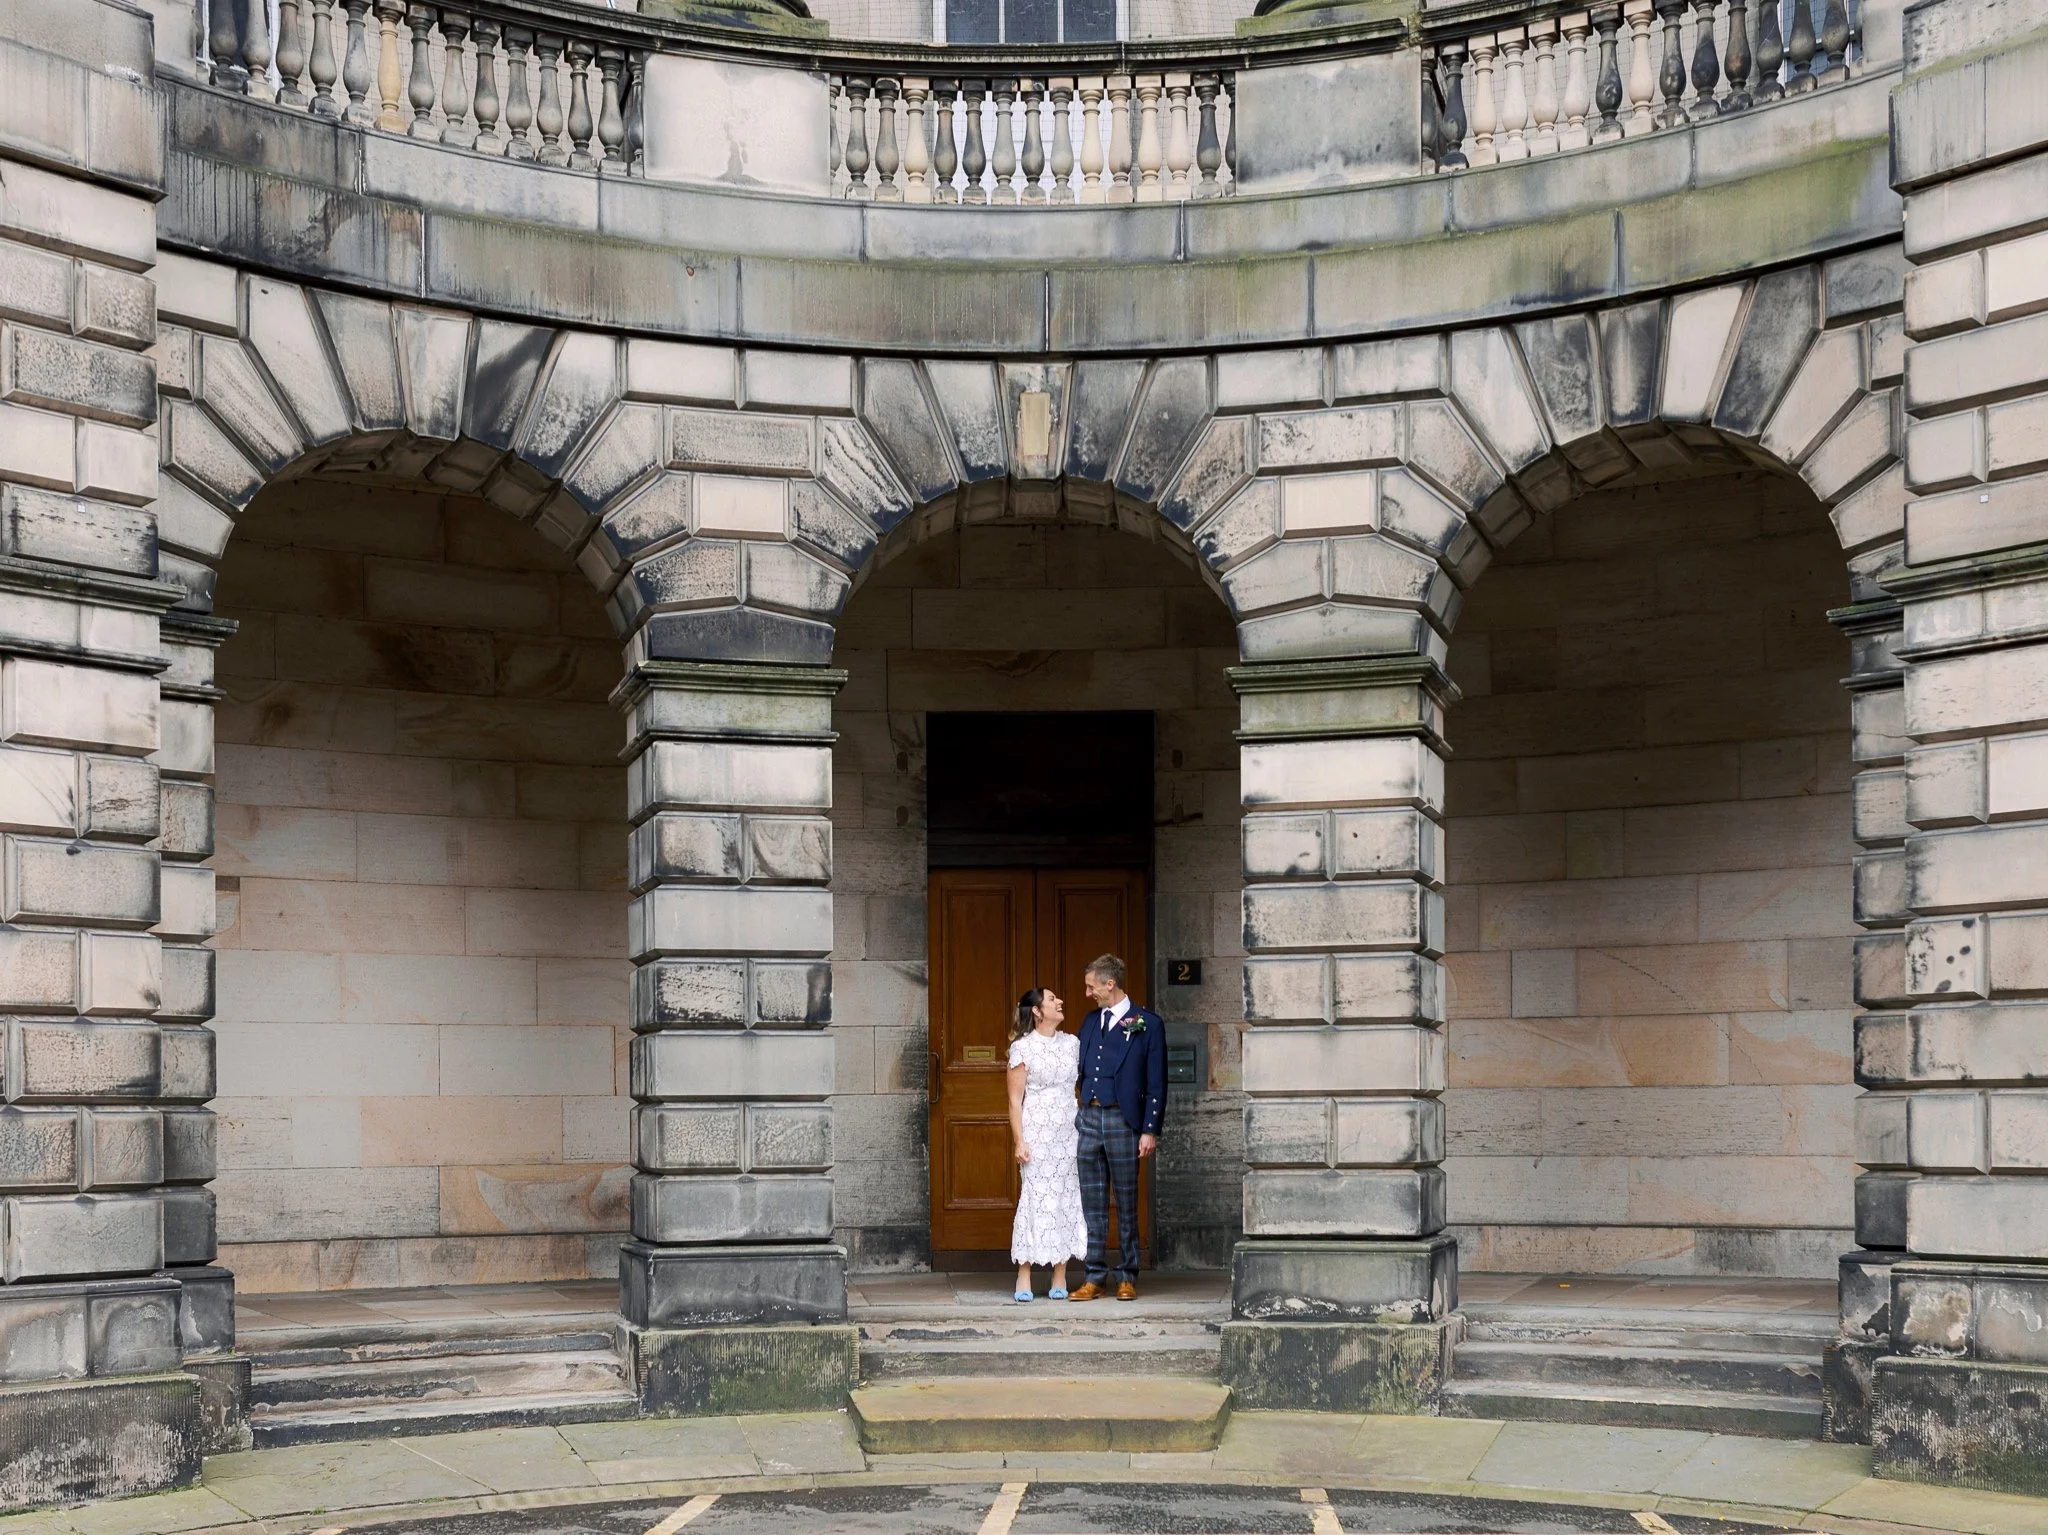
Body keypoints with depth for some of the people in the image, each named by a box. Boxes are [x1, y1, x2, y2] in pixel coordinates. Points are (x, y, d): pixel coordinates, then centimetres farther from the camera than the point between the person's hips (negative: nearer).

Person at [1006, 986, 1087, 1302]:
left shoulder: (1072, 1043, 10)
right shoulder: (1023, 1048, -3)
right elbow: (1015, 1100, -4)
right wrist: (1019, 1141, -9)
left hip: (1069, 1131, 4)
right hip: (1037, 1131, -4)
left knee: (1067, 1198, 3)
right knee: (1036, 1197, -6)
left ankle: (1060, 1278, 8)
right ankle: (1024, 1278, 0)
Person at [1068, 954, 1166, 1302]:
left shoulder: (1147, 1023, -3)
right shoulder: (1090, 1022, 14)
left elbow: (1156, 1083, -4)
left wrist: (1150, 1130, -9)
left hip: (1122, 1120, -5)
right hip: (1089, 1117, 5)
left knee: (1127, 1203, 3)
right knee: (1092, 1204, 5)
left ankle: (1127, 1278, 11)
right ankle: (1096, 1278, 9)